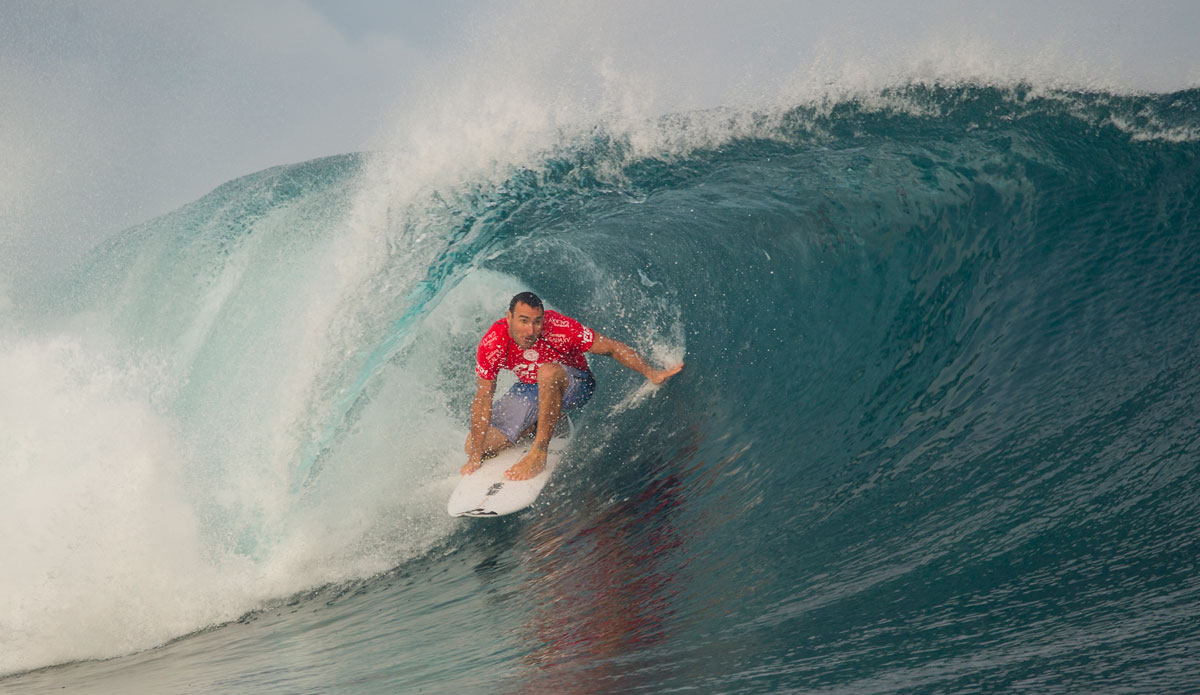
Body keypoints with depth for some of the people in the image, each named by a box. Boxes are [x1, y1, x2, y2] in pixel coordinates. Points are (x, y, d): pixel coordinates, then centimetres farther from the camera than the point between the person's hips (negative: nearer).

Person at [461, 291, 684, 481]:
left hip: (574, 386, -4)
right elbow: (483, 399, -19)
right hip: (529, 390, 4)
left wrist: (651, 373, -25)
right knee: (475, 445, -8)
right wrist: (475, 458, -19)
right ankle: (535, 427, 19)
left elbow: (612, 347, -21)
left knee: (548, 372, -40)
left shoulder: (559, 328, -32)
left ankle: (538, 454, -29)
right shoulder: (492, 345, -25)